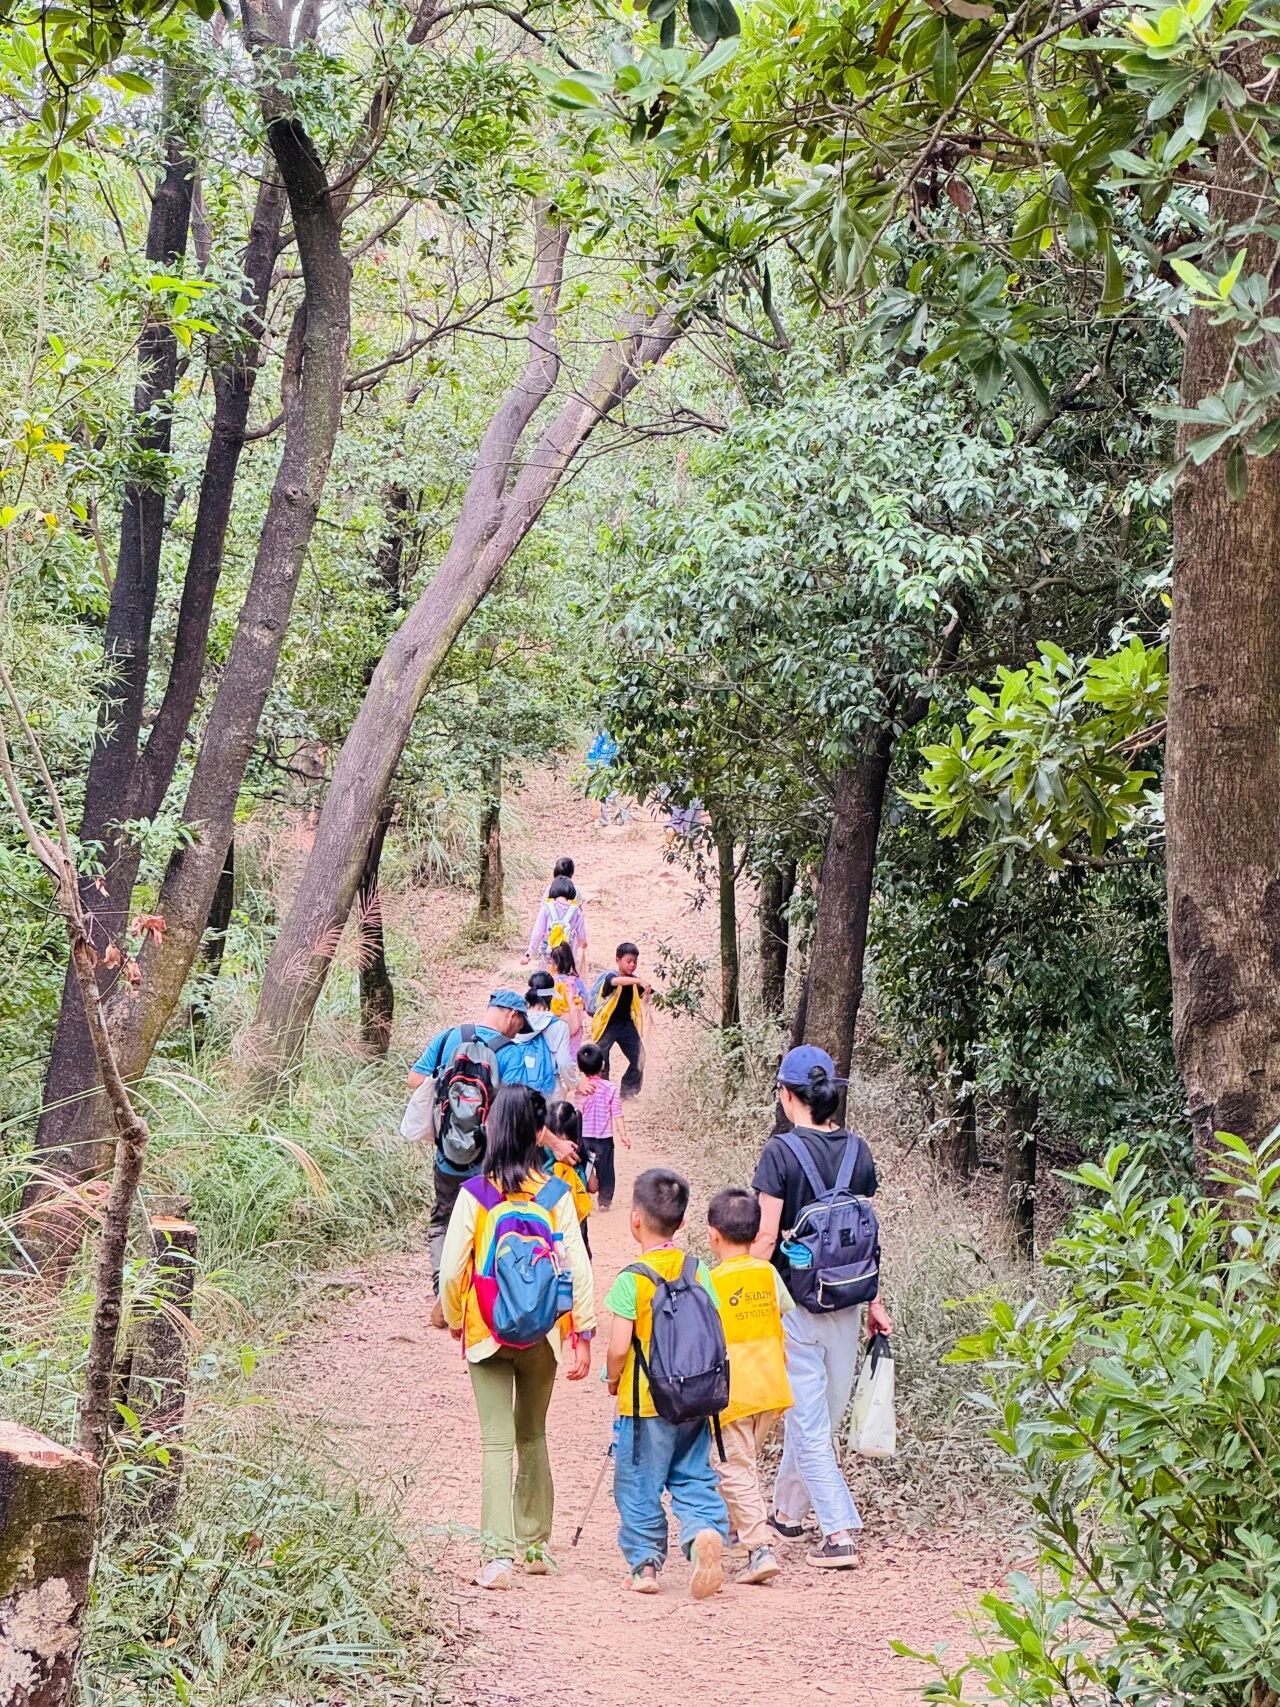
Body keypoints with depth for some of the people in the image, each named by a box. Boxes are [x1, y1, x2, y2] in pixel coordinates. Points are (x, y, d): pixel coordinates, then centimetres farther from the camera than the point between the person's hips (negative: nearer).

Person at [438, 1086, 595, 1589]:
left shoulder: (475, 1194, -10)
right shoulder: (556, 1194, -7)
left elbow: (452, 1269, -9)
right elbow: (577, 1266, -8)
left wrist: (454, 1320, 8)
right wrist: (583, 1332, -2)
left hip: (487, 1332, -2)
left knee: (497, 1442, 1)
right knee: (533, 1436, 19)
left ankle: (499, 1554, -8)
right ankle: (535, 1545, 29)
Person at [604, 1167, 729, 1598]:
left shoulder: (632, 1278, -14)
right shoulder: (699, 1271, 1)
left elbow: (619, 1347, -16)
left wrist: (613, 1379, 3)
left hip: (644, 1402, -4)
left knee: (639, 1488, 9)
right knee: (694, 1478, 13)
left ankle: (645, 1565, 14)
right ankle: (707, 1530, -12)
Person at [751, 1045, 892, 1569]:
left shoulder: (781, 1151, -13)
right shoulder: (858, 1151, 2)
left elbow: (766, 1238, -14)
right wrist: (874, 1303, 15)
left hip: (796, 1300, -6)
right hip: (847, 1303, 6)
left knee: (809, 1420, -1)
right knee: (822, 1412, 18)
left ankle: (838, 1532, -6)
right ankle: (788, 1508, 35)